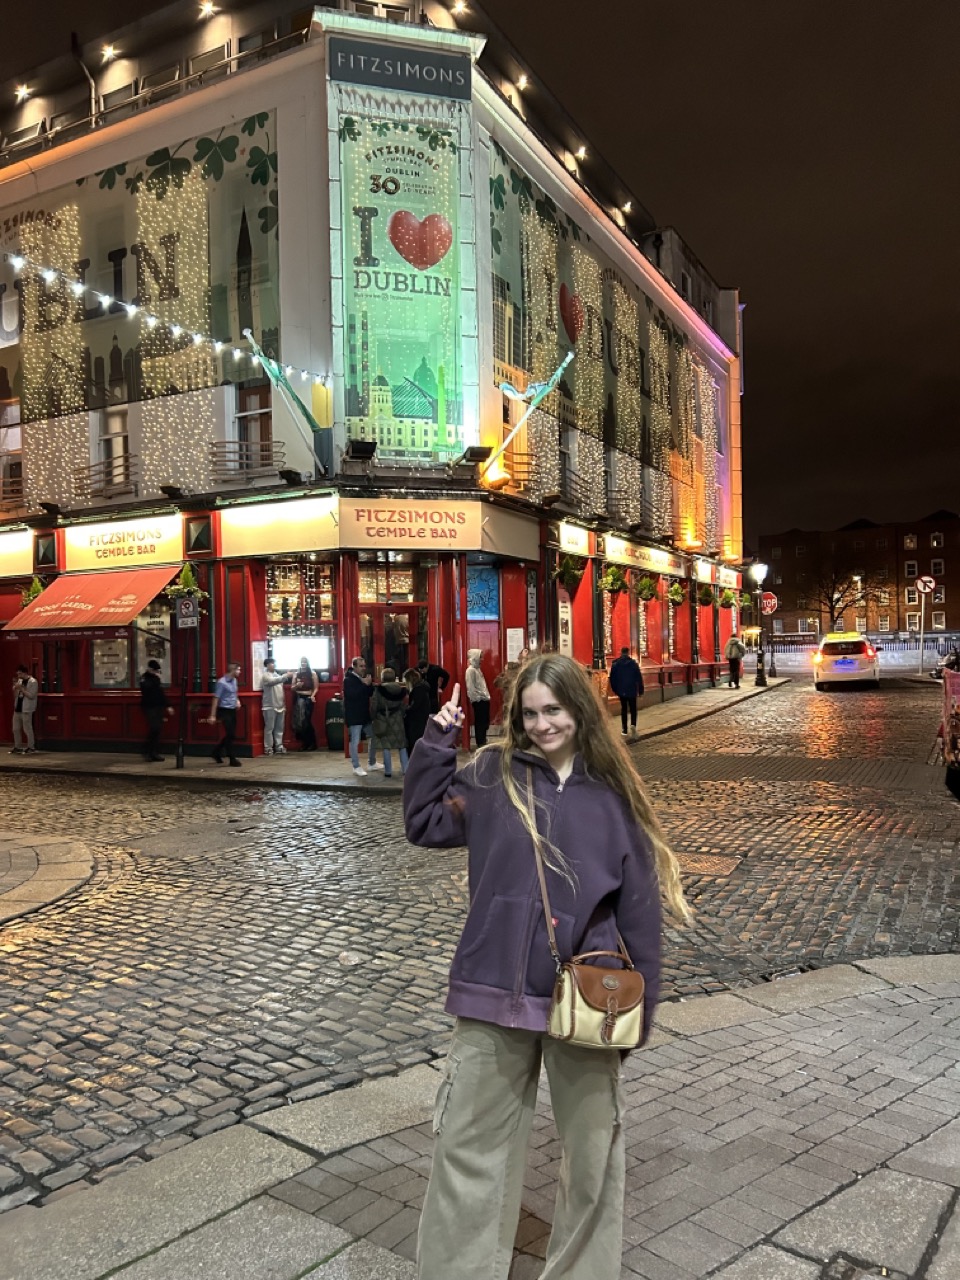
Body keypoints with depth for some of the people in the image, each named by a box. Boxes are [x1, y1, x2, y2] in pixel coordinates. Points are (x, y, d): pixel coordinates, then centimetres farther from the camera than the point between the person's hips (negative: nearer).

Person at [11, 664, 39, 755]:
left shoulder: (32, 682, -10)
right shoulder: (19, 681, 13)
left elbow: (31, 696, -17)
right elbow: (15, 695, 16)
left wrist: (21, 689, -18)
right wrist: (15, 687, -2)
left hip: (26, 710, -8)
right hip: (17, 708, 8)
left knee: (27, 729, -5)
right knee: (16, 729, 11)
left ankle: (31, 748, 2)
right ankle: (17, 747, 20)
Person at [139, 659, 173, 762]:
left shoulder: (156, 678, 18)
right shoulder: (144, 678, -3)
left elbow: (162, 693, 22)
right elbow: (147, 687, -23)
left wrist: (167, 706, 19)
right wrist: (156, 679, -18)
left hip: (159, 707, 7)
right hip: (149, 707, -7)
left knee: (158, 729, 3)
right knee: (154, 728, -16)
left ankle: (155, 753, 9)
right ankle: (147, 752, -4)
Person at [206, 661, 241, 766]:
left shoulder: (234, 680, 8)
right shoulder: (222, 682, -16)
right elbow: (216, 699, -15)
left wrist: (237, 700, 9)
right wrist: (212, 715, -16)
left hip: (232, 710, 8)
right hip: (224, 711, -8)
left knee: (232, 735, 12)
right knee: (230, 735, -7)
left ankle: (217, 752, 30)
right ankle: (232, 758, 1)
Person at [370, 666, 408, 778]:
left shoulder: (379, 690, -10)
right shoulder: (400, 689, 0)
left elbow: (374, 706, -8)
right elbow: (403, 705, 2)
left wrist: (372, 718, 5)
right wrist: (402, 716, 12)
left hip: (383, 720, -3)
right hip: (397, 719, 3)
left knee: (386, 746, 1)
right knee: (402, 745, 10)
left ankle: (388, 771, 2)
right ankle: (406, 768, 12)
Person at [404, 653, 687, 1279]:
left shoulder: (613, 792, -3)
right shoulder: (492, 774, -2)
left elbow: (639, 903, 0)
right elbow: (426, 825, -1)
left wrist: (643, 997, 0)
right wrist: (436, 744, -10)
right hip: (495, 994, 0)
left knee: (592, 1148, 18)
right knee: (469, 1144, 12)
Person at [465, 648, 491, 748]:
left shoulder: (477, 669, 16)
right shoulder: (471, 670, -13)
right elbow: (471, 687, -18)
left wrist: (486, 696, 14)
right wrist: (477, 698, -18)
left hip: (484, 699, 9)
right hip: (478, 700, -9)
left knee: (485, 721, 14)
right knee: (479, 722, -3)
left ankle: (483, 741, 24)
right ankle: (480, 743, 4)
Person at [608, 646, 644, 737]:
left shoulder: (615, 664, -3)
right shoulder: (634, 663, -7)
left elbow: (612, 678, 1)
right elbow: (639, 678, -6)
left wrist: (615, 689, 13)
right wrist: (640, 691, 1)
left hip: (621, 691, 1)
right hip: (632, 691, -1)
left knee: (623, 709, 10)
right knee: (633, 709, 11)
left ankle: (624, 730, 7)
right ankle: (633, 724, -14)